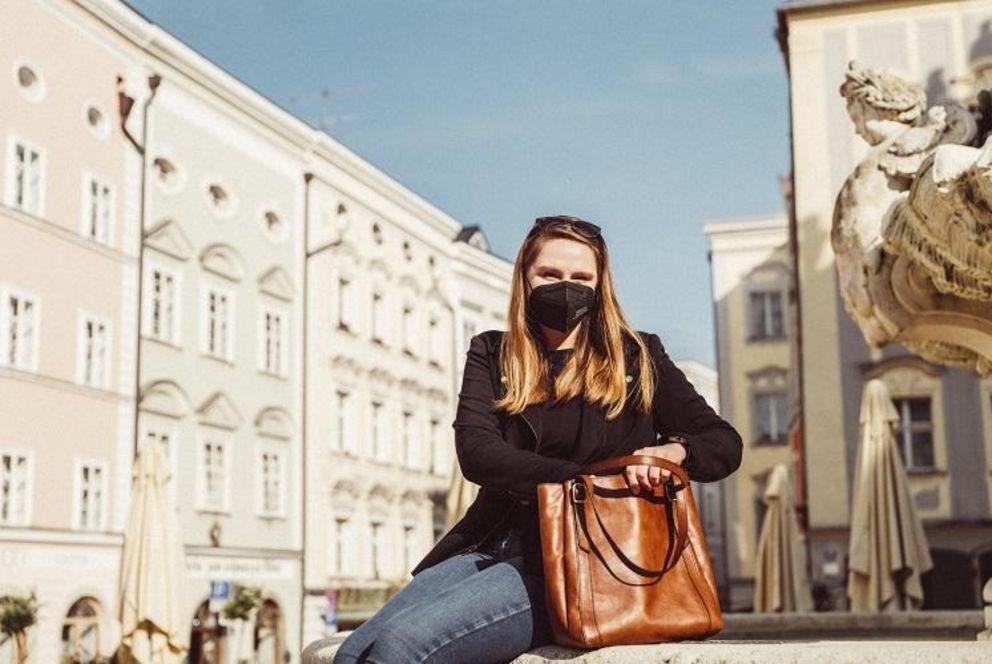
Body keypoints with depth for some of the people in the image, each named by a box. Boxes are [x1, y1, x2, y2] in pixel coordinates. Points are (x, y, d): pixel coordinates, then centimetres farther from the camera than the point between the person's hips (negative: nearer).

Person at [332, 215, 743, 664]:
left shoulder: (635, 358, 10)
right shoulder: (491, 354, 14)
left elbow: (725, 444, 9)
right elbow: (475, 451, -3)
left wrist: (675, 450, -16)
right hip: (491, 547, 4)